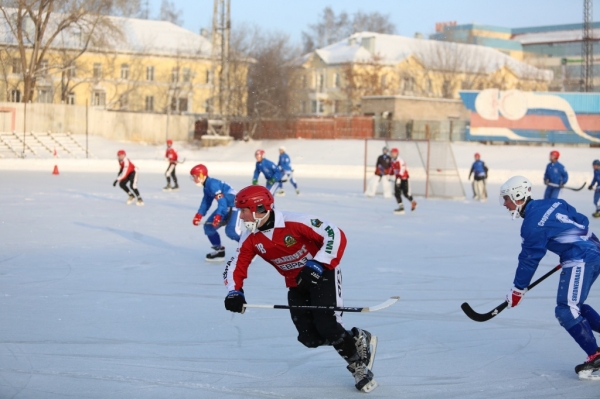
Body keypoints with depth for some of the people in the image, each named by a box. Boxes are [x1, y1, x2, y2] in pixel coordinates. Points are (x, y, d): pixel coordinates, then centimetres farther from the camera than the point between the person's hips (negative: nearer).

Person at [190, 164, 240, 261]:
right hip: (225, 207, 10)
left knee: (231, 231, -25)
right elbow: (206, 202, 14)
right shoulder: (207, 186, 9)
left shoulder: (213, 184, -23)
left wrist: (218, 216, -40)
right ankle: (219, 250, 17)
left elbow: (222, 201, -31)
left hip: (235, 205, -10)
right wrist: (199, 215, 3)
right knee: (209, 226, 8)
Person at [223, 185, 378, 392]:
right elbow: (236, 266, 0)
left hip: (323, 274, -6)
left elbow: (335, 235, -30)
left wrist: (318, 264, -37)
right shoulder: (250, 239, -8)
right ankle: (356, 340, 15)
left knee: (327, 327, -21)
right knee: (309, 338, -6)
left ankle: (359, 366, 2)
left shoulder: (295, 222, -28)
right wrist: (235, 292, -18)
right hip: (296, 283, 6)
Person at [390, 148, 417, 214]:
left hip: (404, 178, -8)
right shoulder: (393, 161, 6)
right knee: (397, 193, -5)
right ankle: (401, 207, -3)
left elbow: (401, 170, -31)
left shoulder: (400, 161, -21)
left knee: (406, 193, -4)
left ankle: (413, 202, 24)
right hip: (398, 178, 8)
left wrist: (399, 178, -39)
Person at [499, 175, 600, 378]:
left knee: (566, 310, -10)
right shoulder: (552, 203, 11)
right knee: (573, 306, 19)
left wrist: (517, 290, 5)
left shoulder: (532, 224, -12)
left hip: (581, 260, -10)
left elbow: (528, 260, -6)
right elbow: (582, 221, 15)